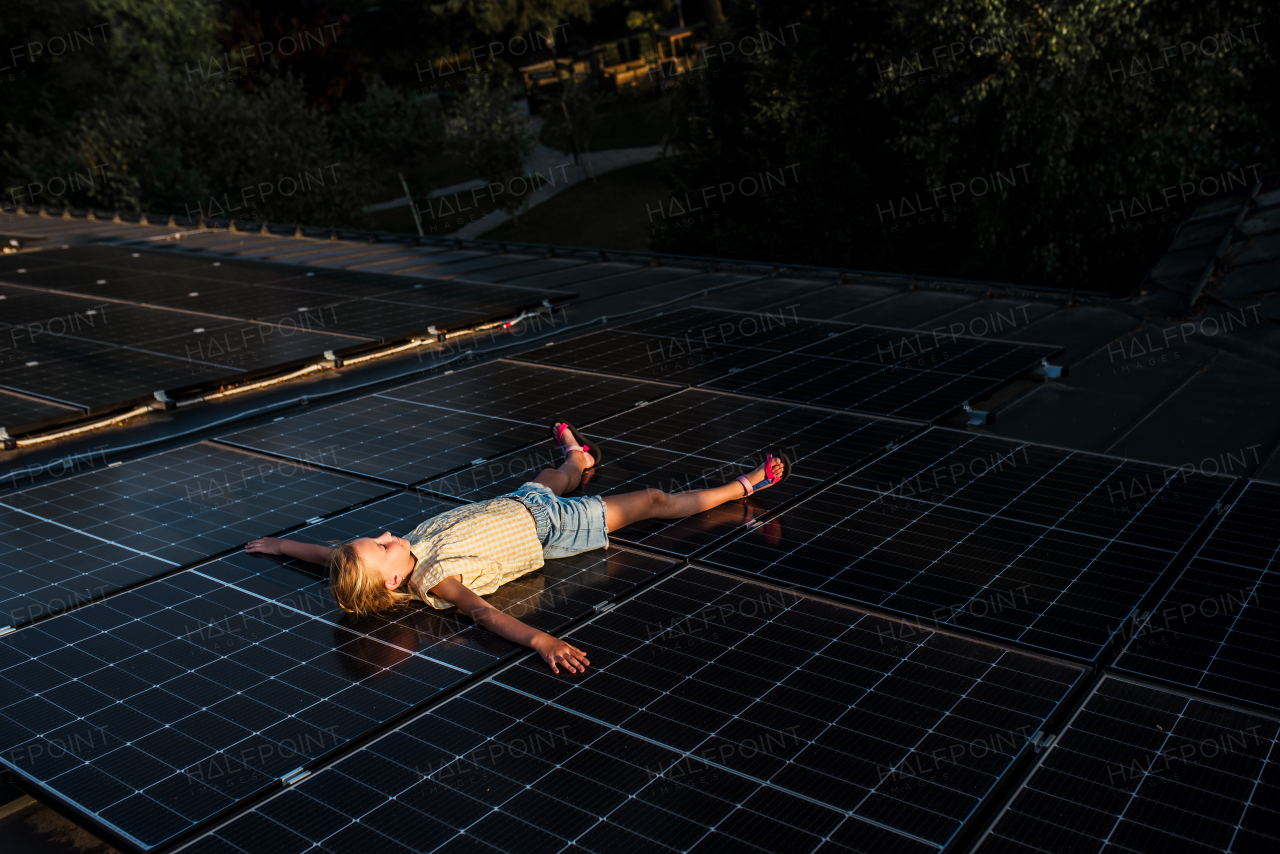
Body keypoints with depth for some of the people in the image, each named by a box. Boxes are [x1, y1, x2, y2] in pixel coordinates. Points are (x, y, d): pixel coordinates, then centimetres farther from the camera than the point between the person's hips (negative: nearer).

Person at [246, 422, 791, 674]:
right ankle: (745, 486, 27)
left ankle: (580, 458, 76)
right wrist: (539, 640, -67)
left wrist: (283, 544, 9)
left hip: (511, 505, 6)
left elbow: (335, 556, -3)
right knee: (653, 502, 7)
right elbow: (483, 612, -52)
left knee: (553, 481, 38)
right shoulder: (435, 580, -37)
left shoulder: (403, 556, -18)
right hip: (546, 528, -6)